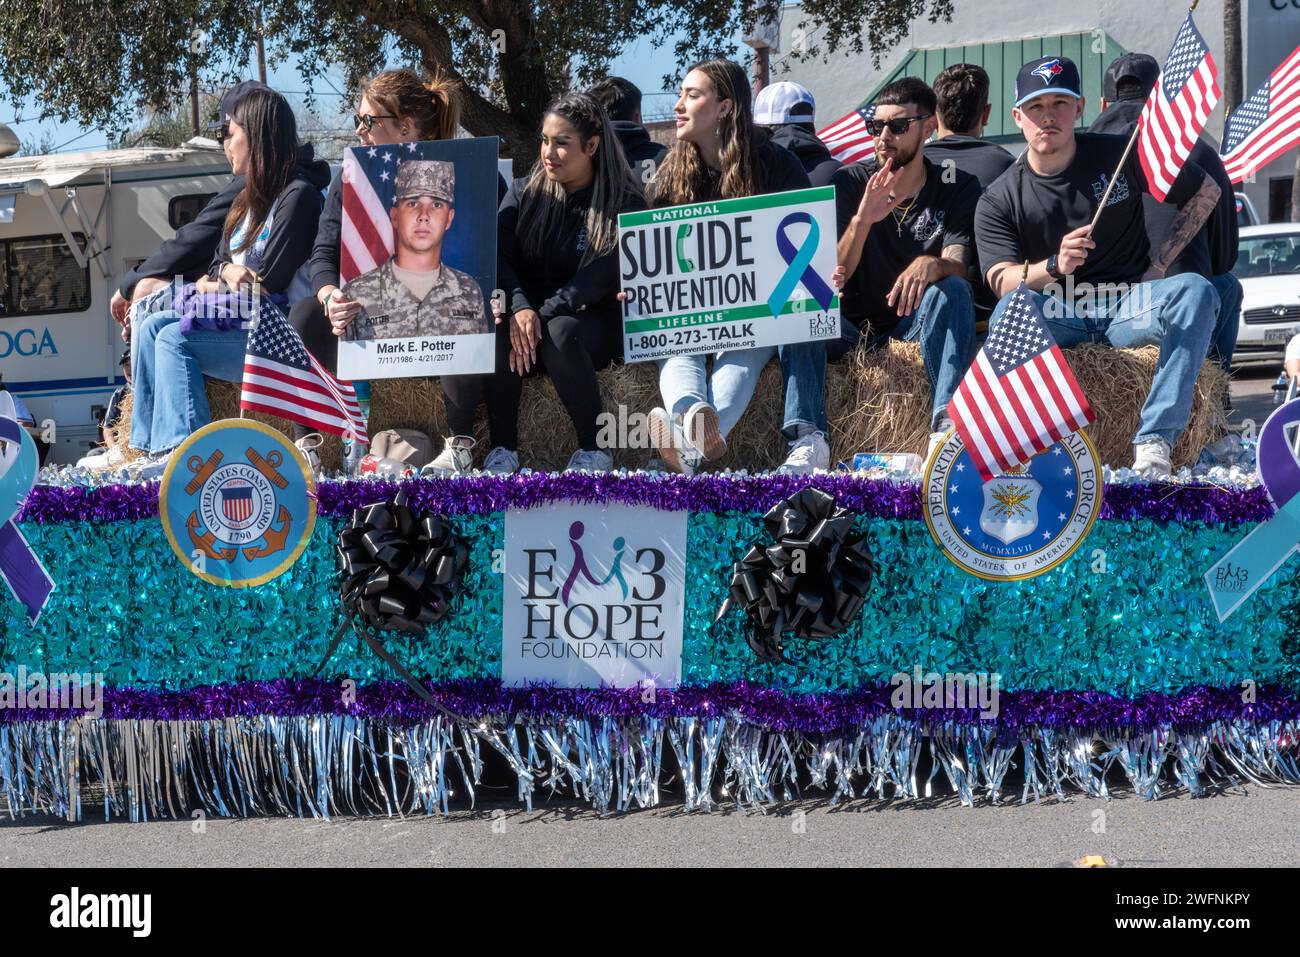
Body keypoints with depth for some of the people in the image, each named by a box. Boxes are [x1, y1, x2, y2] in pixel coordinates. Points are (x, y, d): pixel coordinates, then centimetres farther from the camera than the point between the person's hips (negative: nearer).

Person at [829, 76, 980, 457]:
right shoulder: (850, 183, 1)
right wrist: (862, 221, -28)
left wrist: (931, 265, -41)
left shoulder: (957, 187, 0)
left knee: (951, 288, -33)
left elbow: (959, 265, -15)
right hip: (854, 329, 1)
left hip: (916, 326, -1)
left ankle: (946, 426, -47)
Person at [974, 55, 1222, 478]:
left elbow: (1206, 191, 13)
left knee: (1195, 291, -29)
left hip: (1127, 305, 1)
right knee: (1013, 305, -34)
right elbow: (1002, 280, -12)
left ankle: (1153, 442, -36)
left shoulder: (1120, 154, 4)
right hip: (1054, 316, -1)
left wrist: (1160, 262, 4)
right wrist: (1055, 266, -32)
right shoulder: (998, 201, 3)